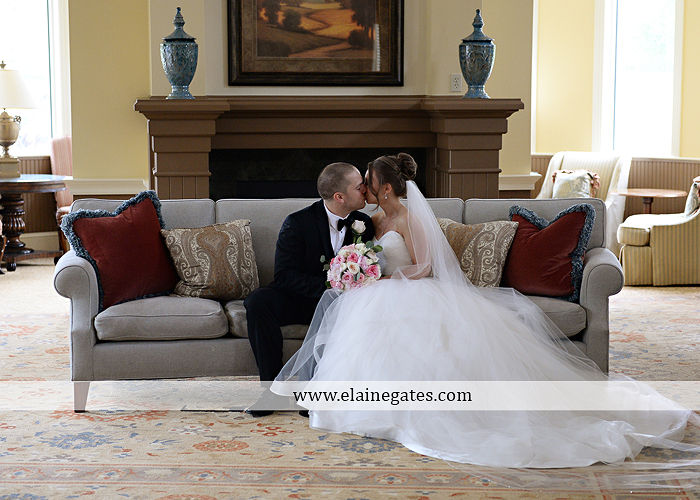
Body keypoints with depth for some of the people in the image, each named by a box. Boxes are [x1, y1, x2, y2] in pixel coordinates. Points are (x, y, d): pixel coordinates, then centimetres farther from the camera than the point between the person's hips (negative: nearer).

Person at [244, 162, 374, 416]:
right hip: (299, 298, -2)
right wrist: (327, 286, -30)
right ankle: (272, 384, -20)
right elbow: (284, 276, -19)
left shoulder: (364, 224, -2)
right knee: (257, 302, -31)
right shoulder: (297, 223, -14)